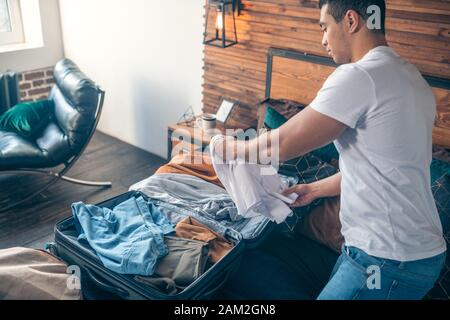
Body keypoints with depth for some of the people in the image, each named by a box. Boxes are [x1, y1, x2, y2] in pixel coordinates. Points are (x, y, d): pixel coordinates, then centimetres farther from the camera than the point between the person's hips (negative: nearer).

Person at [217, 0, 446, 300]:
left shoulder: (359, 76, -20)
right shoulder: (410, 76, 10)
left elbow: (283, 144, -15)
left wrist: (236, 148, 4)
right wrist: (316, 189, 22)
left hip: (388, 263, -8)